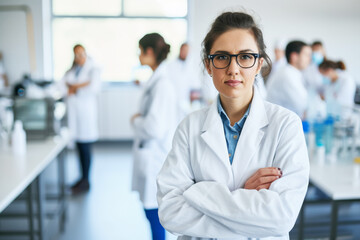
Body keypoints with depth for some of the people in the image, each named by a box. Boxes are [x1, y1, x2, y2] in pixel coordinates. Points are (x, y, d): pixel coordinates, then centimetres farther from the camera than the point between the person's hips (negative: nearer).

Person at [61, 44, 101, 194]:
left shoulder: (93, 68, -5)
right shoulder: (73, 69, 15)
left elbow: (94, 87, -19)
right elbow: (65, 80, 3)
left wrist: (74, 88, -8)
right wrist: (81, 85, -13)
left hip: (86, 110, -6)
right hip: (74, 111, 6)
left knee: (85, 147, -1)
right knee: (79, 146, 11)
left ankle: (86, 181, 8)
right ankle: (83, 177, 23)